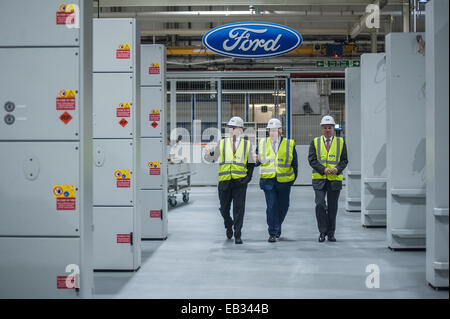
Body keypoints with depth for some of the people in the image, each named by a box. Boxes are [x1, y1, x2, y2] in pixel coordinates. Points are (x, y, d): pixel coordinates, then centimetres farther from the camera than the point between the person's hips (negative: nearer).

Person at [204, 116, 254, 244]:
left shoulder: (247, 144, 7)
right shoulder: (222, 143, 9)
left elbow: (251, 163, 9)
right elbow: (214, 157, 4)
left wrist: (248, 177, -3)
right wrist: (209, 153, -18)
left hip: (240, 182, -2)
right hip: (224, 181, 2)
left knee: (238, 209, -4)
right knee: (224, 208, 9)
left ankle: (238, 235, 4)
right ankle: (228, 226, 37)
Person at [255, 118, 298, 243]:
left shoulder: (289, 144, 4)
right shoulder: (262, 143, 7)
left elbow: (294, 163, 9)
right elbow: (258, 160, 12)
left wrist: (294, 177, 4)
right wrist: (255, 160, -12)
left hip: (284, 181, 1)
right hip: (268, 180, -1)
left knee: (283, 206, 11)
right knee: (271, 206, -6)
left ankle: (277, 226, 37)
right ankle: (273, 233, 0)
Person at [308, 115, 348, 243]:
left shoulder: (341, 142, 9)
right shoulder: (315, 142, 7)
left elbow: (344, 160, 6)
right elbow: (312, 160, -2)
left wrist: (337, 169, -14)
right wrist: (323, 169, -16)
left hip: (335, 179, 1)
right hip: (319, 179, -1)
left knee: (332, 207, 5)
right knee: (320, 205, -11)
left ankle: (331, 233, 17)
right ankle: (322, 232, 0)